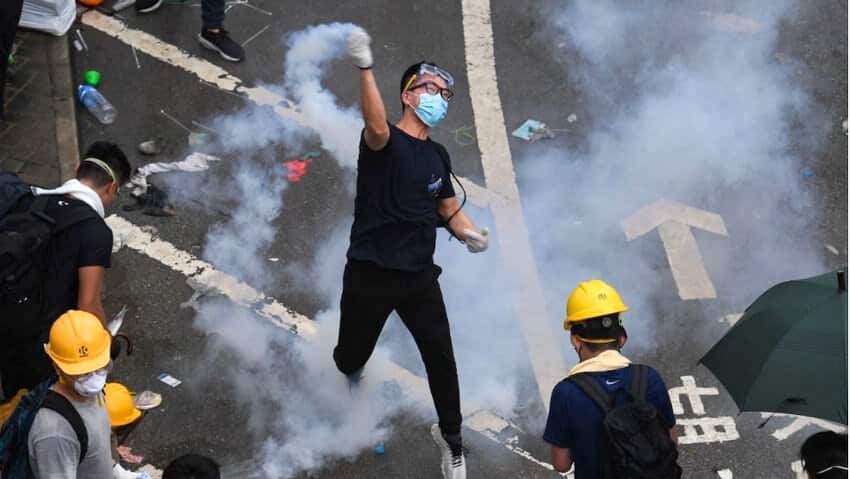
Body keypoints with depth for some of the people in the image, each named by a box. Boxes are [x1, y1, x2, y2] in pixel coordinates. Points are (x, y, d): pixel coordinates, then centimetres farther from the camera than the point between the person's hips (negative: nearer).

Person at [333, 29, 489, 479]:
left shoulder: (438, 156, 10)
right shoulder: (383, 143, -11)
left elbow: (450, 210, 19)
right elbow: (377, 128, -36)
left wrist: (469, 233, -4)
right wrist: (365, 68, -53)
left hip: (420, 276, 5)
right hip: (370, 275, -4)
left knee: (441, 358, -2)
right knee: (351, 361, 8)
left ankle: (451, 438, 21)